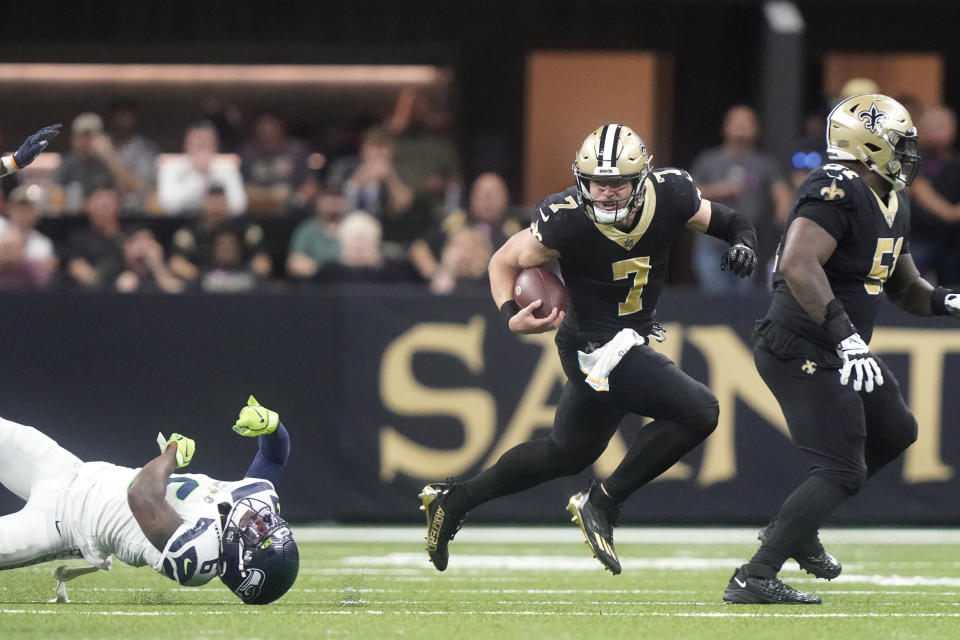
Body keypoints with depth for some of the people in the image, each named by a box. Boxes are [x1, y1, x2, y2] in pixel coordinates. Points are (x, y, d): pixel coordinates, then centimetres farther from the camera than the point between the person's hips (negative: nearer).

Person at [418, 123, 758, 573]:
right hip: (597, 348, -7)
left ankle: (454, 500, 38)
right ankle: (602, 503, -8)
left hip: (630, 341, 7)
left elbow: (729, 222, 4)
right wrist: (511, 315, -26)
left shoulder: (670, 195, -13)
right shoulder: (566, 222, -25)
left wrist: (743, 244, -18)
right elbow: (504, 262, -9)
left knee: (568, 454, 24)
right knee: (698, 412, -20)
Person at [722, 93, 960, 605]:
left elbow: (902, 286, 23)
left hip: (839, 350, 11)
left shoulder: (891, 205, 12)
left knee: (894, 433, 25)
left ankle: (796, 527, 31)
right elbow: (798, 265, -34)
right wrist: (845, 336, -39)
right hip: (802, 351, -11)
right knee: (842, 470, -13)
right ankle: (755, 578, -14)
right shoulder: (836, 190, -21)